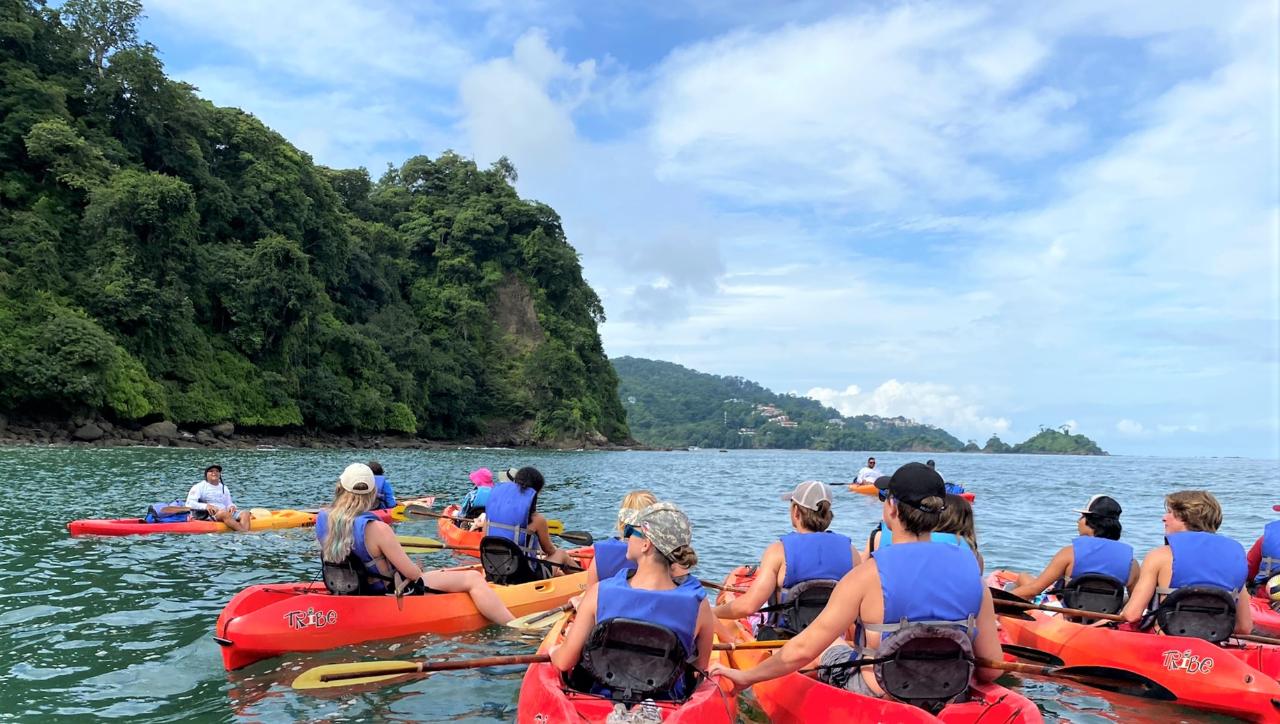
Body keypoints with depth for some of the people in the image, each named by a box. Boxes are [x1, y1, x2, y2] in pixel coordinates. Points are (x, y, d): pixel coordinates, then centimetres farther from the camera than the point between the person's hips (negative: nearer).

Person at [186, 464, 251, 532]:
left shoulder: (224, 488, 26)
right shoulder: (199, 487, 7)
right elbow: (189, 503, -4)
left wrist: (232, 506, 0)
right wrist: (205, 506, -21)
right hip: (206, 515, -6)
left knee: (245, 513, -22)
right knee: (224, 513, -38)